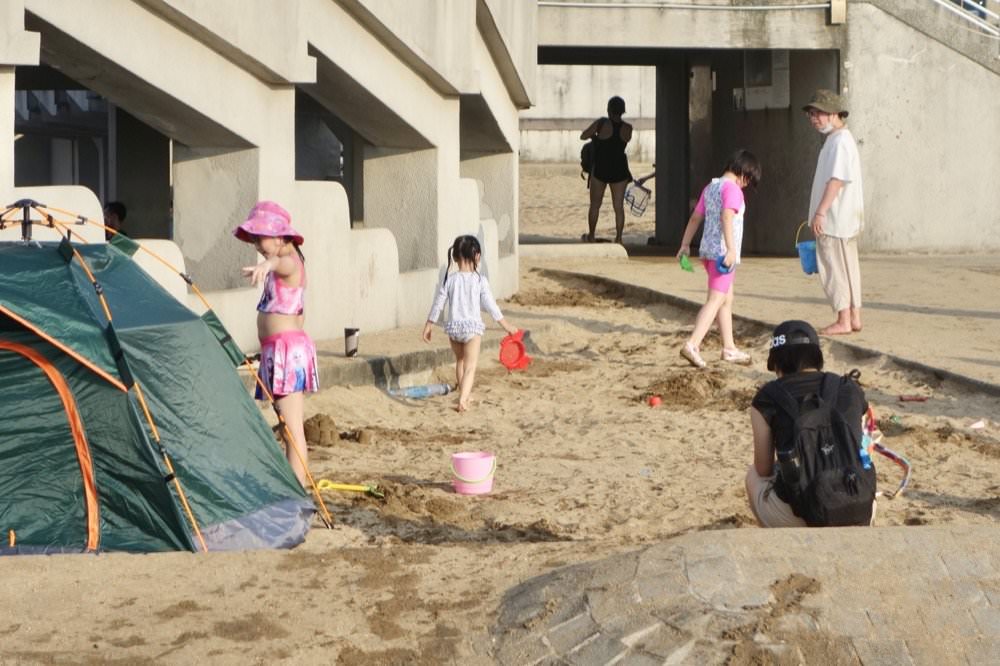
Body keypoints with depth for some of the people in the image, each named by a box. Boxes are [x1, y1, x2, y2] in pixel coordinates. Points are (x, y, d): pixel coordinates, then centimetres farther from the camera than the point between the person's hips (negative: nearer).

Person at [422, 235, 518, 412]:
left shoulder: (449, 280, -3)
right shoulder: (480, 280, -8)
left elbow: (438, 304, 1)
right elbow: (490, 305, -5)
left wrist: (429, 325, 12)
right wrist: (506, 326, 5)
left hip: (453, 326, 3)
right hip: (473, 326, -3)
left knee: (460, 361, 24)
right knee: (470, 366, -2)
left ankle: (464, 394, 37)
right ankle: (463, 400, -20)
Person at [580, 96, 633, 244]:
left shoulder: (601, 123, -13)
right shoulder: (627, 128, -5)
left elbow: (583, 136, -5)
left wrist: (594, 135, 17)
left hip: (600, 169, -2)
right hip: (620, 171, 2)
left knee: (595, 204, 13)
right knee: (619, 206, 8)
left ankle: (591, 235, 22)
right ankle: (618, 238, 7)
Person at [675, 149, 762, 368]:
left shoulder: (709, 188, 16)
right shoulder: (732, 188, -11)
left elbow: (695, 218, 19)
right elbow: (727, 217, -25)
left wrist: (685, 245, 23)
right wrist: (731, 249, -30)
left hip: (708, 250, 10)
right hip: (723, 252, -10)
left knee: (727, 299, 17)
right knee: (715, 300, -12)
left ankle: (729, 348, 22)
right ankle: (692, 345, -22)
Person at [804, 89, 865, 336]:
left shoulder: (840, 141, -16)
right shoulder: (836, 140, 16)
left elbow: (837, 179, -22)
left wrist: (820, 212, -23)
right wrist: (821, 213, 19)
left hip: (835, 219, -10)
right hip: (843, 220, 10)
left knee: (834, 269, -6)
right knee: (848, 268, 12)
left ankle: (843, 321, -3)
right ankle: (854, 317, 16)